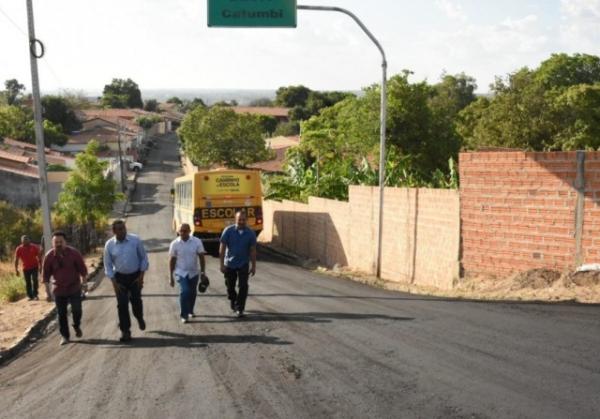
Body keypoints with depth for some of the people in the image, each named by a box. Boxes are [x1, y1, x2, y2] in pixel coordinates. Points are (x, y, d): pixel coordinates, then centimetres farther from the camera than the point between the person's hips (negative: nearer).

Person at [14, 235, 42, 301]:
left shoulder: (34, 247, -6)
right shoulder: (19, 249, -4)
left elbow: (39, 257, 1)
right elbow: (16, 260, 1)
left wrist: (40, 266, -1)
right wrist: (16, 269, -2)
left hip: (34, 267, -2)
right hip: (26, 268, 2)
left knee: (34, 280, -12)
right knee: (28, 283, 5)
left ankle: (35, 295, -4)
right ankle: (30, 296, 13)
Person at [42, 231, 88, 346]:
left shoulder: (74, 253, -13)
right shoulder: (49, 256, -10)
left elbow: (82, 269, -3)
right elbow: (46, 273, 0)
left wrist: (84, 281, -6)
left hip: (74, 288, -1)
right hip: (59, 290, 1)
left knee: (76, 310, -4)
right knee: (61, 314, 5)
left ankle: (77, 326, 27)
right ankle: (64, 336, 19)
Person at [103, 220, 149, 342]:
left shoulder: (135, 240, -10)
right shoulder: (109, 244, -7)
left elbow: (143, 258, -2)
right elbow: (108, 265, 0)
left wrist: (141, 276, -7)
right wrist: (114, 282, -6)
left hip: (135, 276, -1)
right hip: (120, 277, 1)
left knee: (136, 300, 5)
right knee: (122, 304, -2)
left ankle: (139, 318, 39)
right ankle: (125, 331, 9)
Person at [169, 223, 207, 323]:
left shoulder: (197, 242, -10)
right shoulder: (175, 244, -10)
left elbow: (201, 257, -4)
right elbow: (172, 260, -3)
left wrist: (203, 272, -6)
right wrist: (171, 276, -2)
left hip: (194, 273, 2)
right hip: (181, 273, -2)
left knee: (192, 293, 15)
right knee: (184, 291, -18)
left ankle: (190, 311, 39)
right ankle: (184, 315, -5)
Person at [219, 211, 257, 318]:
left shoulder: (250, 233, -7)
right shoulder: (228, 231, -11)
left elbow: (252, 250, -2)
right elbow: (222, 248, -8)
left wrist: (253, 266, -2)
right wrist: (222, 264, -11)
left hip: (243, 264, 0)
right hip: (229, 264, 0)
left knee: (243, 287, -8)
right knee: (230, 286, 12)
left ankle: (239, 309, 0)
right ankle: (233, 300, 40)